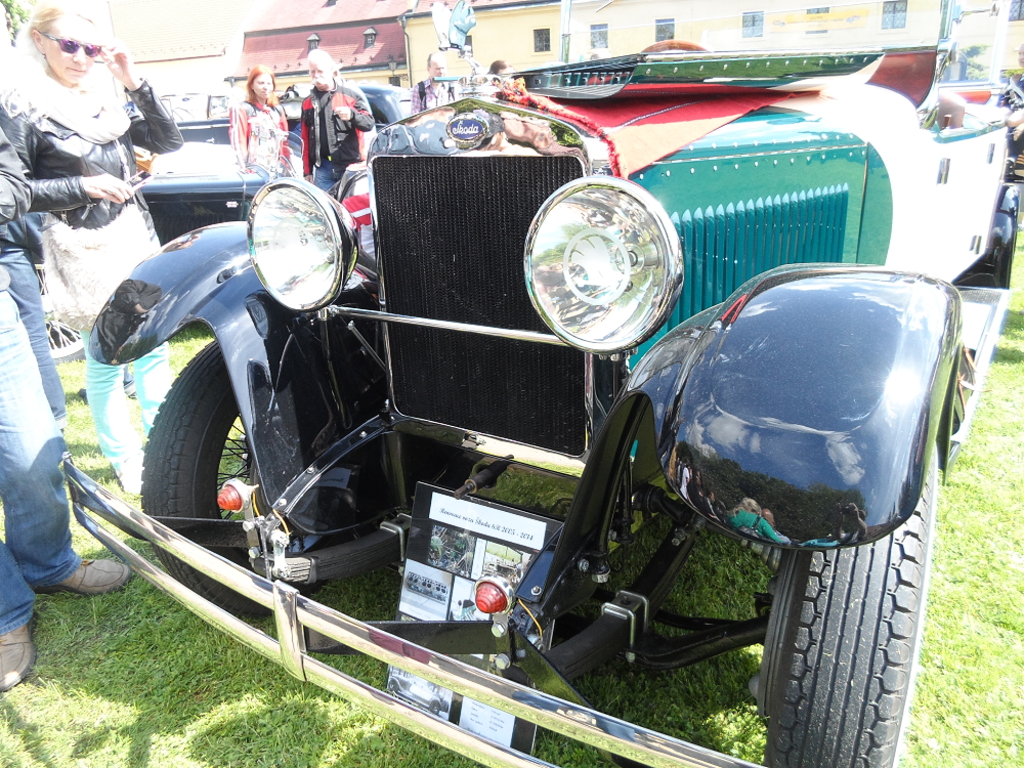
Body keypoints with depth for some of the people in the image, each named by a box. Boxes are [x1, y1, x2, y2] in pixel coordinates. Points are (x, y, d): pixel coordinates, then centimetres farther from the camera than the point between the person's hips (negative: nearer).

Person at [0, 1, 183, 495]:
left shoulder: (104, 100, 12)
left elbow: (168, 142, 6)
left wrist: (135, 84, -2)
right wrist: (84, 186, -15)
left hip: (140, 241, 6)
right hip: (86, 253, -5)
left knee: (154, 351, 10)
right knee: (106, 361, 0)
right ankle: (127, 463, 14)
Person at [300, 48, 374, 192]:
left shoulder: (352, 93, 4)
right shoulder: (308, 102, 18)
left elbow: (369, 123, -2)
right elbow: (306, 139, 18)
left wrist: (352, 114, -23)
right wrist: (307, 171, 14)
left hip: (351, 165, -4)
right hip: (322, 168, 4)